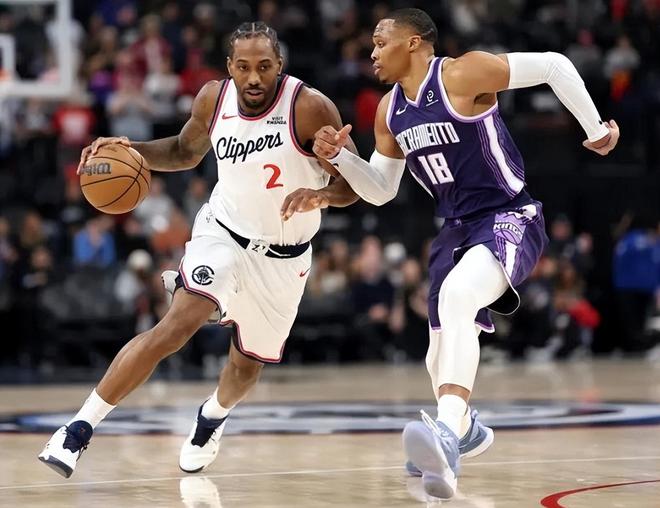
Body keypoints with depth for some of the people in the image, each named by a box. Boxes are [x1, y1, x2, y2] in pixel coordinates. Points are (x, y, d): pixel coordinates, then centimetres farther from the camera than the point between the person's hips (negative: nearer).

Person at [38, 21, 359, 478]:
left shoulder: (311, 108, -22)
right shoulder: (213, 98, -10)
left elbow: (354, 183, -16)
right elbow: (186, 151, 11)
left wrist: (321, 195, -38)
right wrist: (131, 150, -7)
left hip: (283, 258, 0)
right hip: (223, 233, 0)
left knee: (248, 363, 16)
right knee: (179, 324, -24)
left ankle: (214, 416, 53)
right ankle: (80, 429, -22)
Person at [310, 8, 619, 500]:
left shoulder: (463, 75, -15)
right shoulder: (390, 112, 8)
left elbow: (553, 65, -13)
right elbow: (380, 191, 18)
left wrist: (595, 128, -9)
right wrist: (340, 155, 2)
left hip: (510, 219, -8)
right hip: (456, 230, 8)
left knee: (457, 294, -37)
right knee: (441, 357, 13)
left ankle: (447, 433, -51)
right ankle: (465, 429, 46)